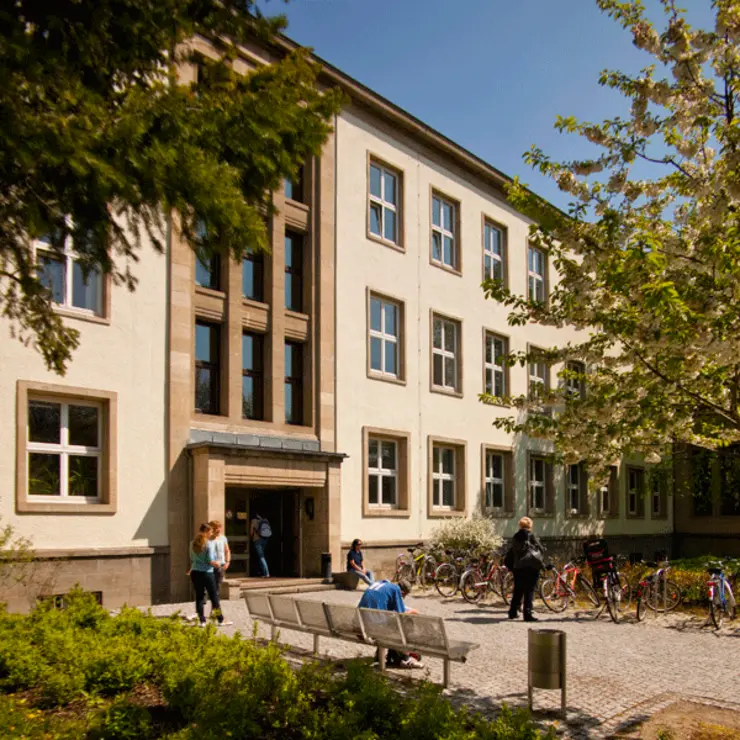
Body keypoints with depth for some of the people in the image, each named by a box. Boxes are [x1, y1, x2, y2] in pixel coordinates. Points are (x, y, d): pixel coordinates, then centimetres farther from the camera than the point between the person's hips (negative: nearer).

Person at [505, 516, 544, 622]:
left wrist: (510, 566, 21)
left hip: (518, 567, 5)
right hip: (531, 566, -5)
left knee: (518, 591, 15)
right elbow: (540, 549, 0)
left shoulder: (515, 538, 9)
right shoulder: (531, 536, -6)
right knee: (529, 591, -3)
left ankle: (513, 612, 19)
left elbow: (510, 554, 12)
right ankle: (528, 614, -8)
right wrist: (539, 562, 14)